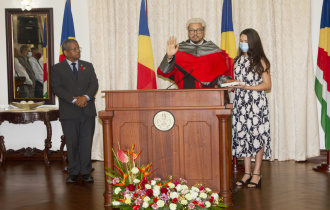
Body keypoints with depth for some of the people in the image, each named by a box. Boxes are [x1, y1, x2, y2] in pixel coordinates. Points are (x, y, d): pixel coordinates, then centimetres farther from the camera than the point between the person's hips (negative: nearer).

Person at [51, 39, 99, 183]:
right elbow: (57, 88, -5)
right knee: (72, 143, 2)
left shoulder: (88, 66, 15)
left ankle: (85, 172, 7)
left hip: (87, 111, 2)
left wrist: (85, 97, -13)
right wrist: (74, 100, -15)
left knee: (86, 142, 0)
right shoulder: (57, 68, 5)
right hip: (69, 112, -2)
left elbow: (94, 84, 6)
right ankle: (73, 172, 11)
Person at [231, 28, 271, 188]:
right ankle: (247, 173, 10)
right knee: (242, 136, 3)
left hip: (256, 103, -5)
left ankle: (257, 173, 4)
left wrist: (247, 87, -16)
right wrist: (231, 84, -2)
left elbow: (267, 85, -6)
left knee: (257, 135, -5)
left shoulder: (260, 61, -2)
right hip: (241, 103, 5)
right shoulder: (238, 61, 14)